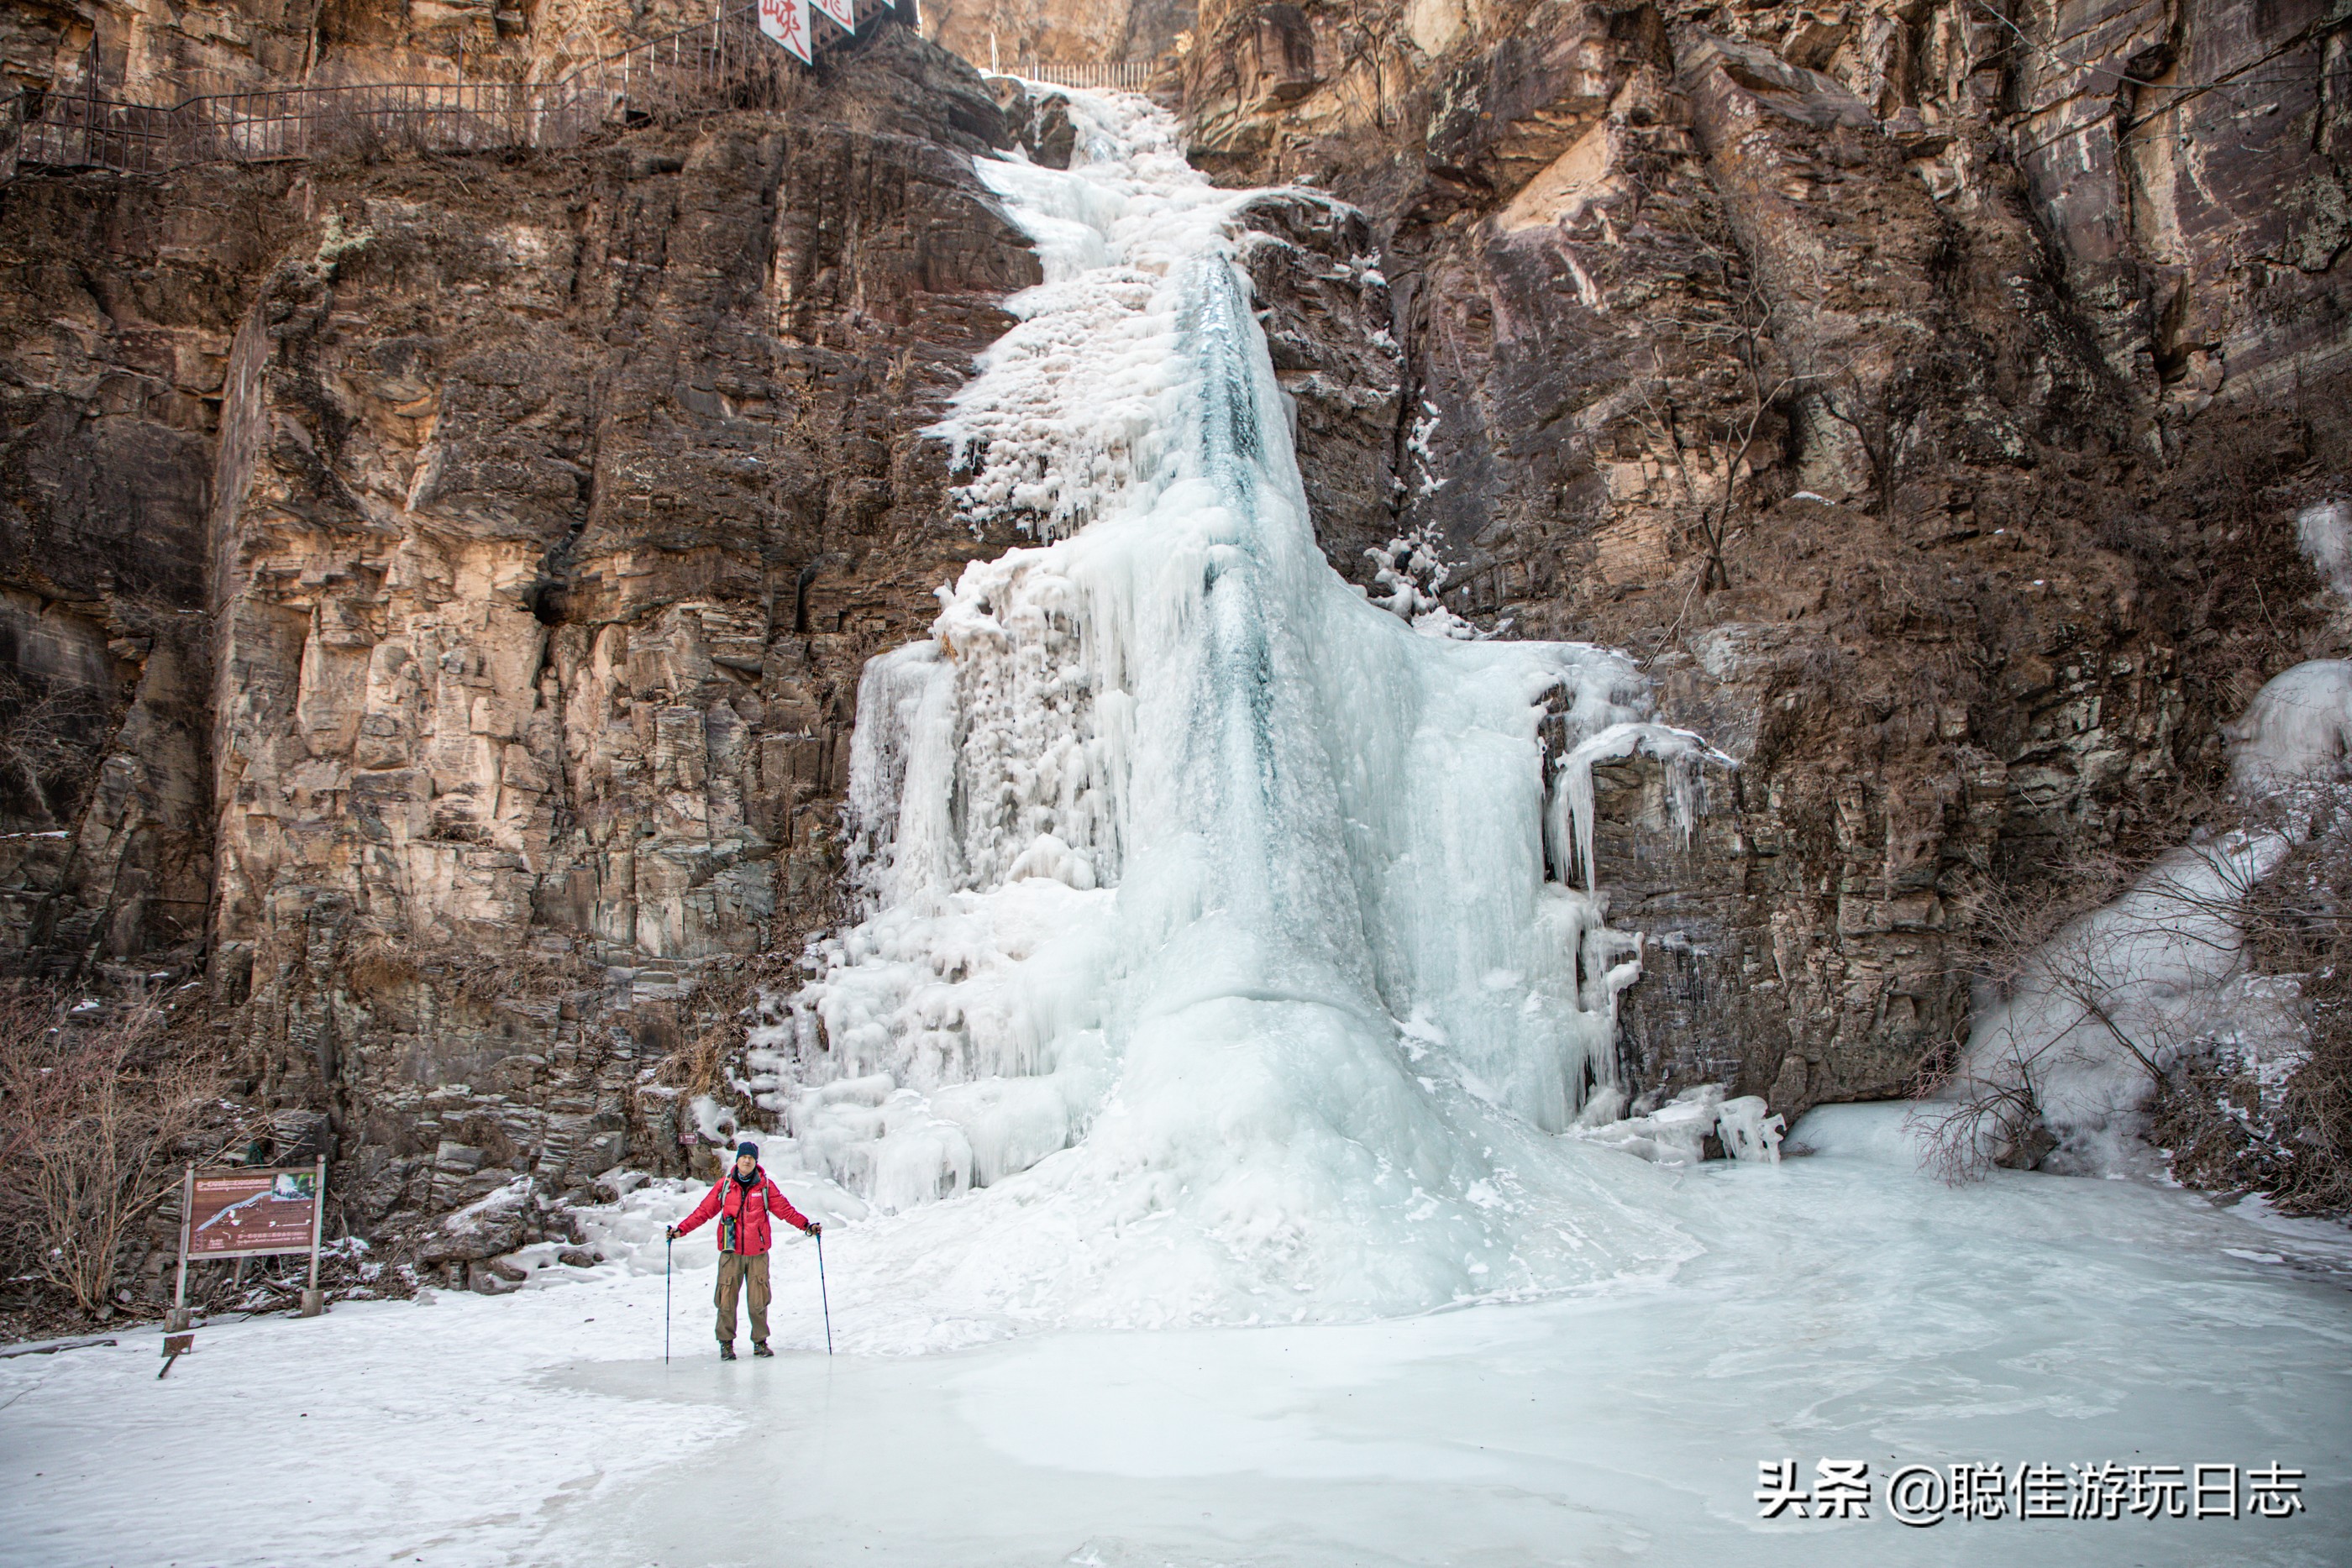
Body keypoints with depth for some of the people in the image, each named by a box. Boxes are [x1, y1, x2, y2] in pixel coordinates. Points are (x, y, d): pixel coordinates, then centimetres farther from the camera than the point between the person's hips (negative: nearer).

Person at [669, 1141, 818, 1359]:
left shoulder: (765, 1186, 4)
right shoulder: (724, 1185, 4)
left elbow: (785, 1209, 1)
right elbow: (704, 1210, 5)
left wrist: (806, 1225, -10)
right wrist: (680, 1229, -3)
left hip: (758, 1253, 0)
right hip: (731, 1253, 0)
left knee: (759, 1300, 2)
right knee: (726, 1299, -3)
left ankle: (760, 1341, 17)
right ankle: (726, 1343, 12)